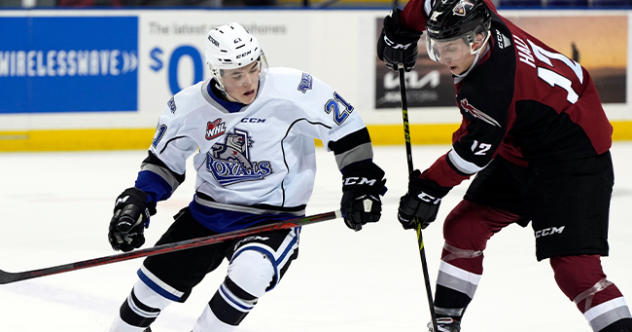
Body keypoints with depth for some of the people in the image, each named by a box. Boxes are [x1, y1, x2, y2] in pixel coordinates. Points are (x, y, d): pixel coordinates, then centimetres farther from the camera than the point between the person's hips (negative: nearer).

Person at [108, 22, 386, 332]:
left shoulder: (293, 90, -20)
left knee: (248, 274, -32)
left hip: (274, 218, -4)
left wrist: (360, 181, -11)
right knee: (157, 281, 9)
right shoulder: (188, 106, -9)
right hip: (208, 211, 4)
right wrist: (136, 202, -2)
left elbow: (345, 126, -8)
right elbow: (164, 161, 8)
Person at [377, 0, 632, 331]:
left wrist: (429, 187, -10)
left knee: (572, 263, -21)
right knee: (463, 227, 11)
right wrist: (402, 29, 16)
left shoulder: (493, 86, -34)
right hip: (519, 150, 10)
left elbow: (473, 153, -22)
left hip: (573, 159, -10)